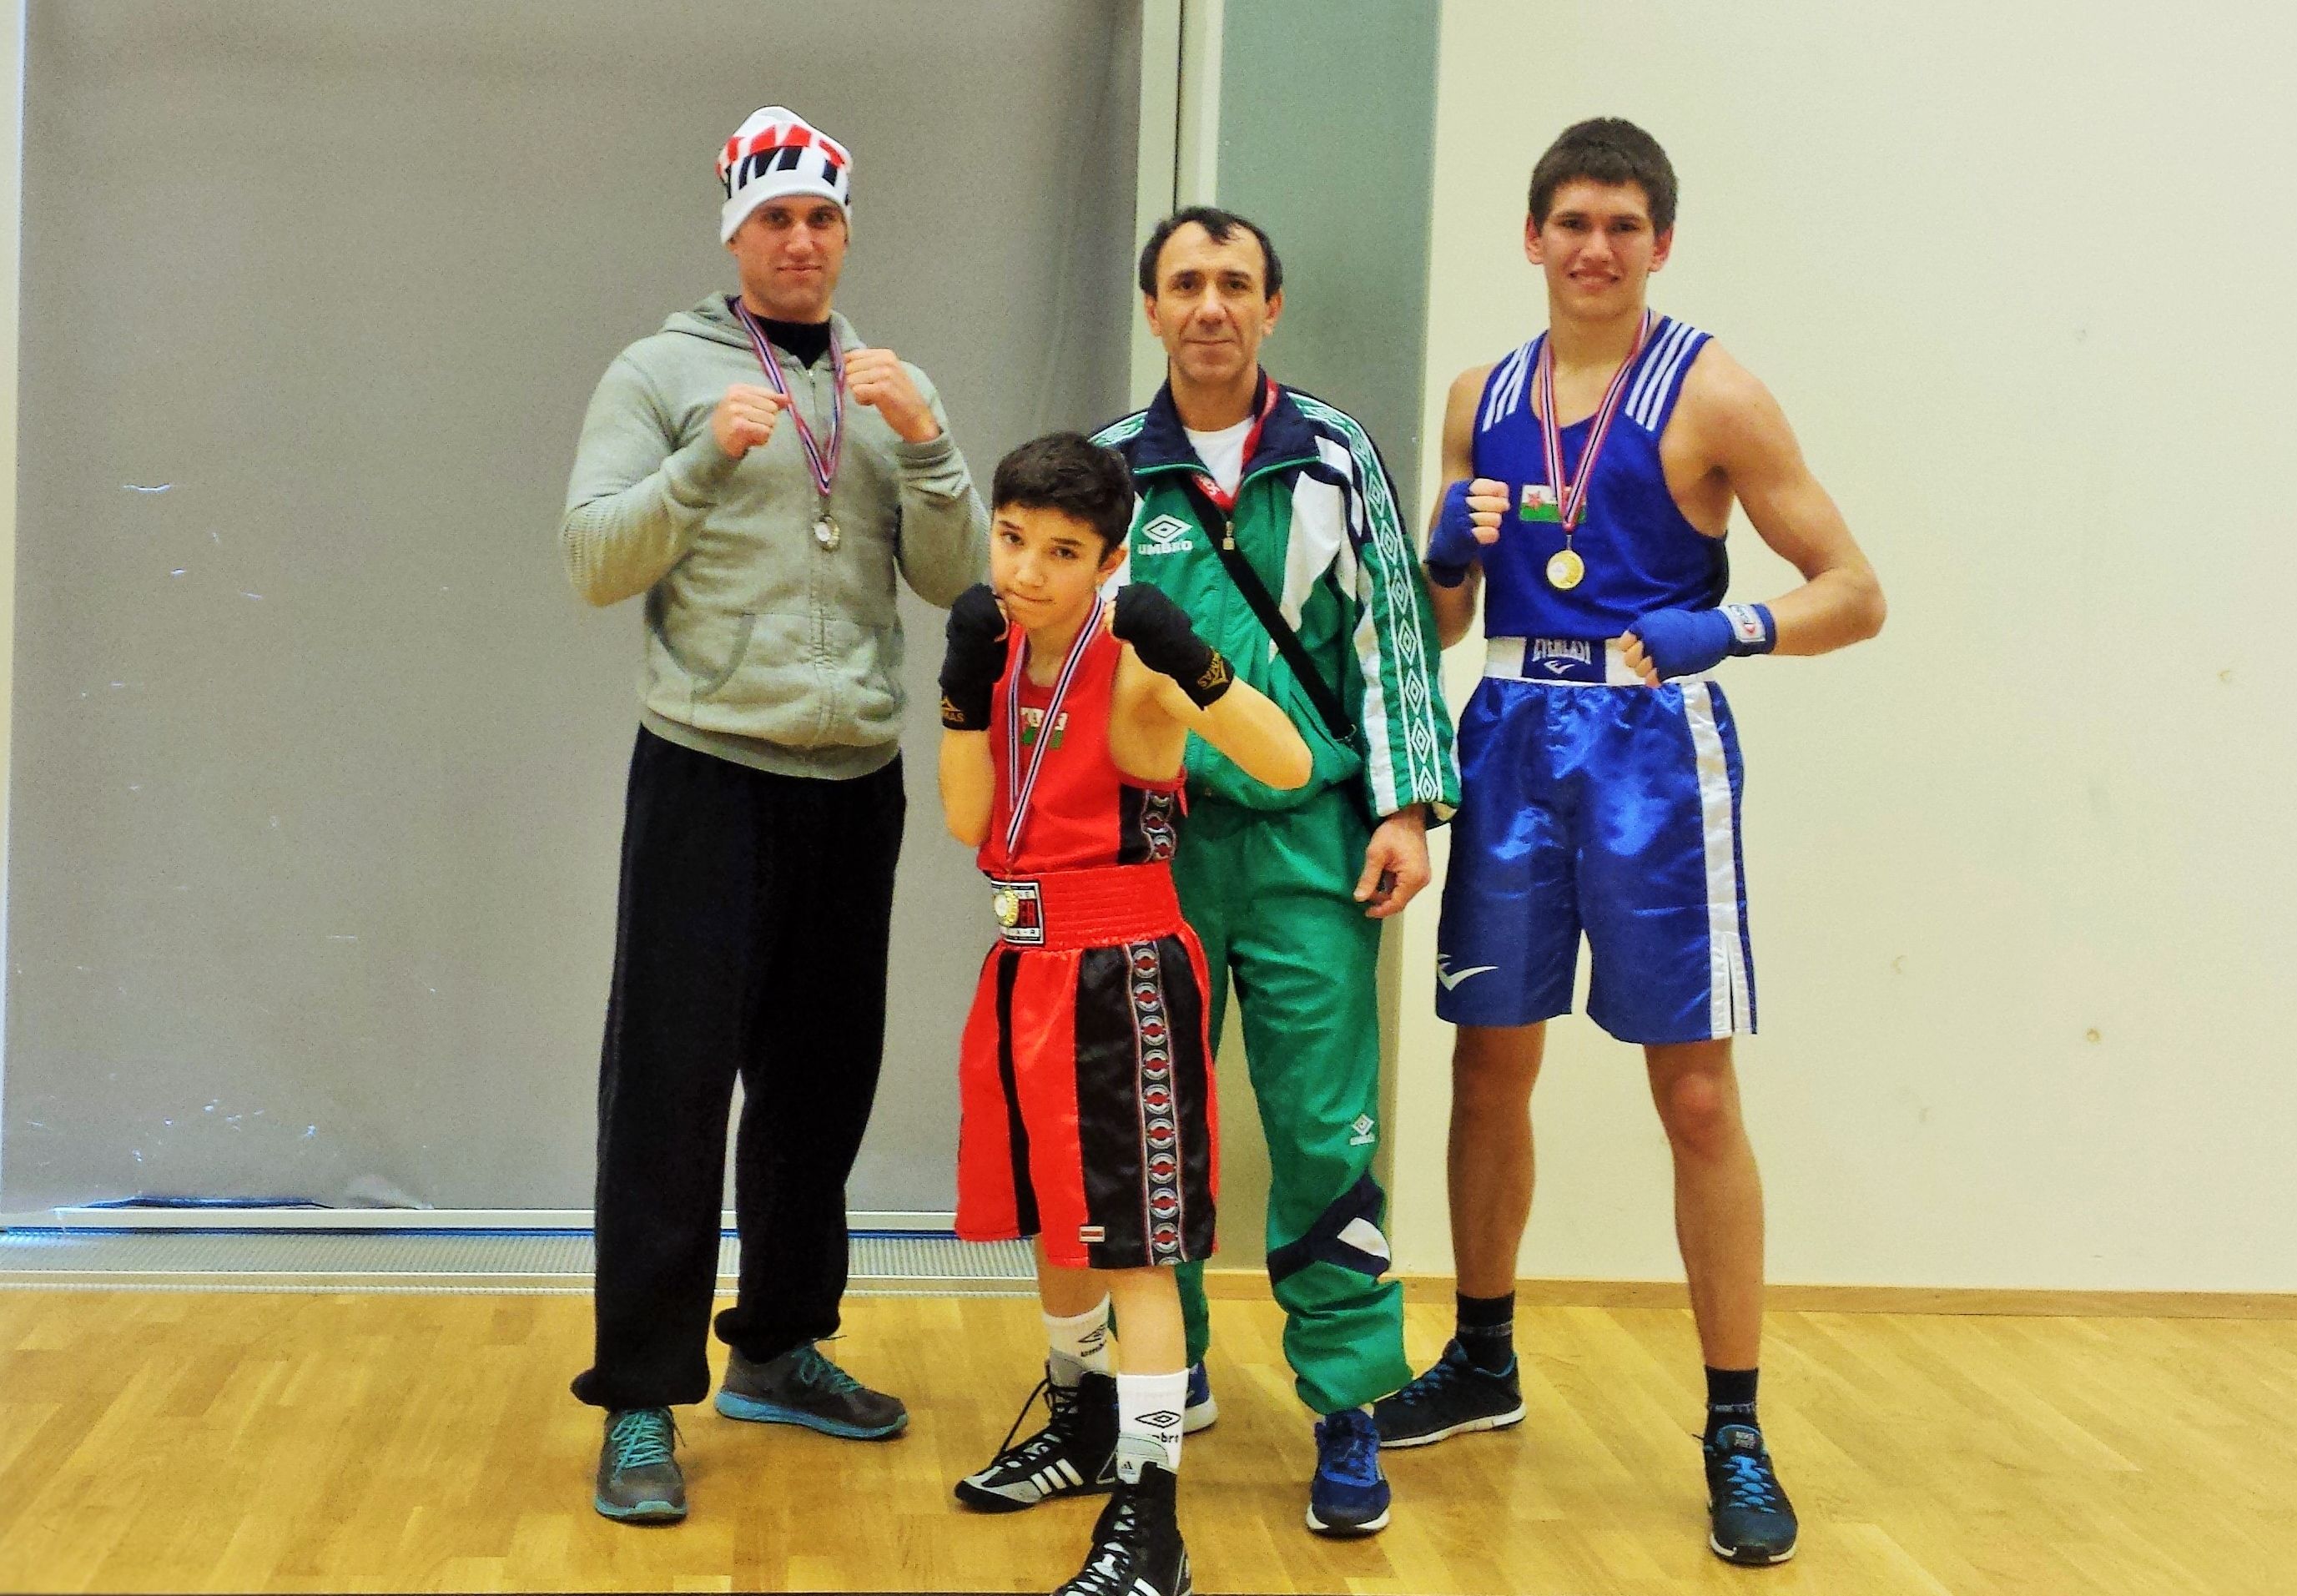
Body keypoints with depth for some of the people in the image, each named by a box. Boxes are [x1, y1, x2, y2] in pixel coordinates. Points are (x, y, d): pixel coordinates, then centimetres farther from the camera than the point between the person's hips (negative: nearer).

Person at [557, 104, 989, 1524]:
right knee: (674, 1081, -6)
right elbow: (594, 563, -6)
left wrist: (926, 441, -12)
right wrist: (704, 461, -19)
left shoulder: (893, 388, 13)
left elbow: (955, 577, 3)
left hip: (855, 778, 4)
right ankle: (642, 1401, 0)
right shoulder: (663, 372, 2)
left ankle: (779, 1349, 27)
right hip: (710, 770, -4)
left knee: (823, 1075, 12)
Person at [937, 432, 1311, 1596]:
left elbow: (1288, 768, -22)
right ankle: (1087, 1429, 42)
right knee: (1054, 1217, 21)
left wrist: (1194, 665, -31)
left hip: (1123, 974, -8)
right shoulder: (1001, 654, 5)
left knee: (1133, 1239, -6)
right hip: (1028, 967, 8)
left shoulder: (1131, 668, -14)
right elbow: (968, 821, -1)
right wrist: (964, 690, -9)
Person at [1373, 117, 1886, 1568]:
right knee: (1491, 1066, 12)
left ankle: (1736, 1437, 5)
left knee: (1698, 1095, -4)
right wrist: (1446, 552, -6)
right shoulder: (1483, 398, 10)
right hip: (1512, 739, 5)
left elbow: (1856, 592, -6)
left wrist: (1735, 627, -25)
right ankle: (1484, 1365, 30)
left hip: (1651, 747, -4)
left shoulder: (1709, 392, -4)